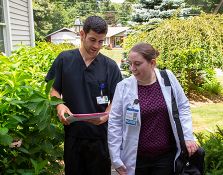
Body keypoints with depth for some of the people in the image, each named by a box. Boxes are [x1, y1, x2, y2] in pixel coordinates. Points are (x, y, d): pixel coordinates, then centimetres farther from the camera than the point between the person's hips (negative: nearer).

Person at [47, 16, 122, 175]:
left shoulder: (110, 66, -3)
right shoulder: (64, 59, -2)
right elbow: (53, 89, 6)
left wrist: (106, 116, -20)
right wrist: (59, 105, -13)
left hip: (99, 135, -1)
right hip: (71, 133, 1)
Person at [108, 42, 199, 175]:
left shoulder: (168, 78, -5)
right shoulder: (124, 87, -9)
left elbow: (183, 107, 6)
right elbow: (114, 123, -5)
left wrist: (188, 137, -3)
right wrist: (116, 159, -4)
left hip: (167, 156, 1)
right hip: (135, 158, 0)